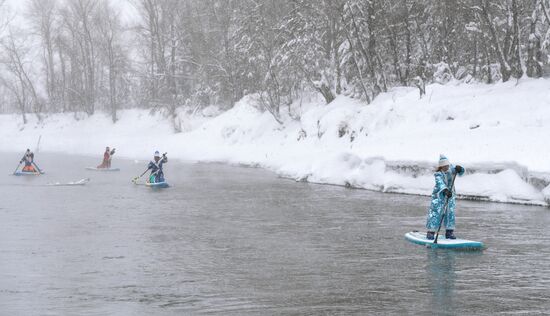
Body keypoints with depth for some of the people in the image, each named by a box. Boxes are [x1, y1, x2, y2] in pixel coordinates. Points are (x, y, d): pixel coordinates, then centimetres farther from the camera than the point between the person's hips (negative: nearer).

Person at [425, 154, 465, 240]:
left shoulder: (451, 168, -5)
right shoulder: (438, 174, -21)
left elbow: (461, 172, -11)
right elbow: (440, 183, -37)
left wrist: (459, 169, -35)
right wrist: (445, 191, -55)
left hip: (450, 194, 5)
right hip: (439, 195, -5)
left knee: (450, 212, 3)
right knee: (435, 213, -10)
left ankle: (449, 232, 11)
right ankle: (431, 232, -5)